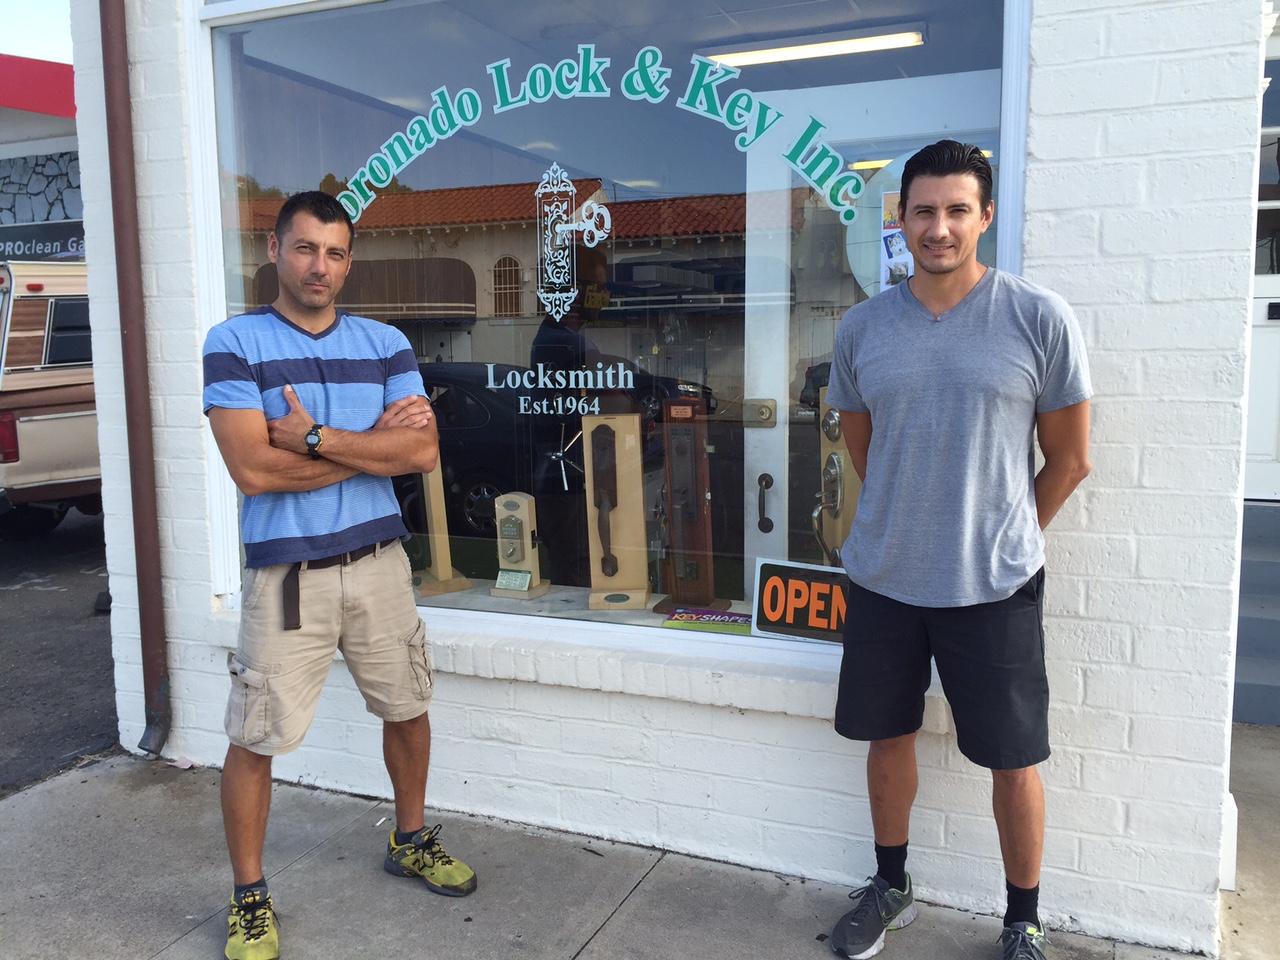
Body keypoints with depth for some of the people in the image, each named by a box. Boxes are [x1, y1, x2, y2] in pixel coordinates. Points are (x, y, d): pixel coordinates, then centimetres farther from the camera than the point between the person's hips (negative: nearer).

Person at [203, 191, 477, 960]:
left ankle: (411, 840, 40)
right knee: (256, 738, 2)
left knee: (408, 708, 16)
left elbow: (422, 450, -8)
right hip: (286, 573, -3)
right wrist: (373, 441, -12)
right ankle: (250, 897, 24)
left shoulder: (386, 343, 5)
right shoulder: (236, 343, -5)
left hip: (379, 559, 4)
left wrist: (316, 439, -17)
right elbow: (254, 468, -17)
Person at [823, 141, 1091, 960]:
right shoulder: (862, 328, 1)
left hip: (995, 587, -3)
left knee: (1013, 761, 8)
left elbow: (1070, 459, -1)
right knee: (888, 736, 16)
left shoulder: (1040, 320, -9)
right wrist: (908, 524, 10)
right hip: (884, 580, 3)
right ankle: (891, 889, 39)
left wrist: (1002, 540, 5)